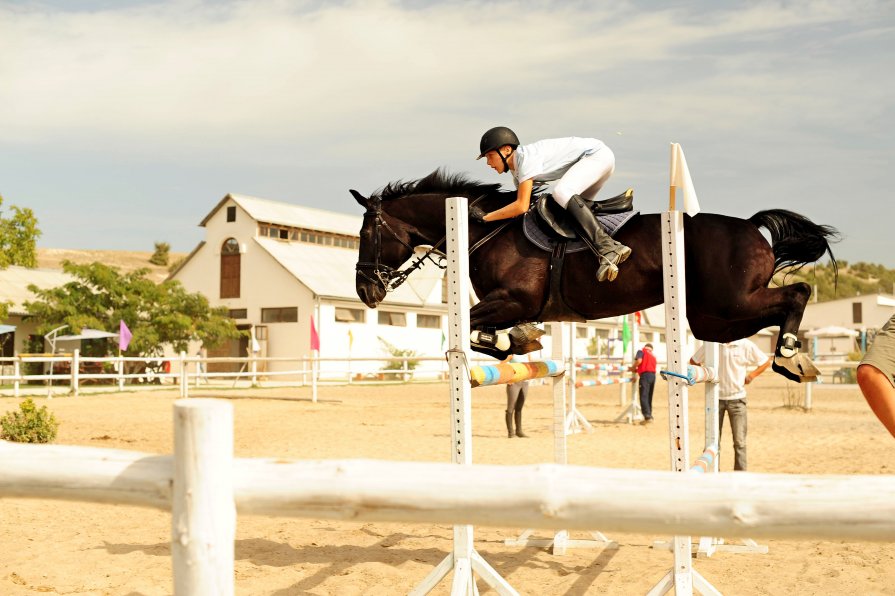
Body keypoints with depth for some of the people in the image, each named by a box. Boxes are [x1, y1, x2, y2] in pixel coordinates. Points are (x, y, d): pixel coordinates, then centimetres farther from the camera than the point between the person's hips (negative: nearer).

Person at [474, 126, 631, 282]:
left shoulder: (526, 157, -23)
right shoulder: (516, 169, 8)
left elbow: (522, 206, -27)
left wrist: (485, 217, -22)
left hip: (598, 153, -11)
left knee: (561, 192, -29)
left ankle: (606, 247, -35)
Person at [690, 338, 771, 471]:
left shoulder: (745, 345, -7)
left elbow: (766, 361, 6)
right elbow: (693, 361, 10)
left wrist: (752, 375, -6)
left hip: (736, 399, -1)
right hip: (716, 398, 1)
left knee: (739, 441, 1)